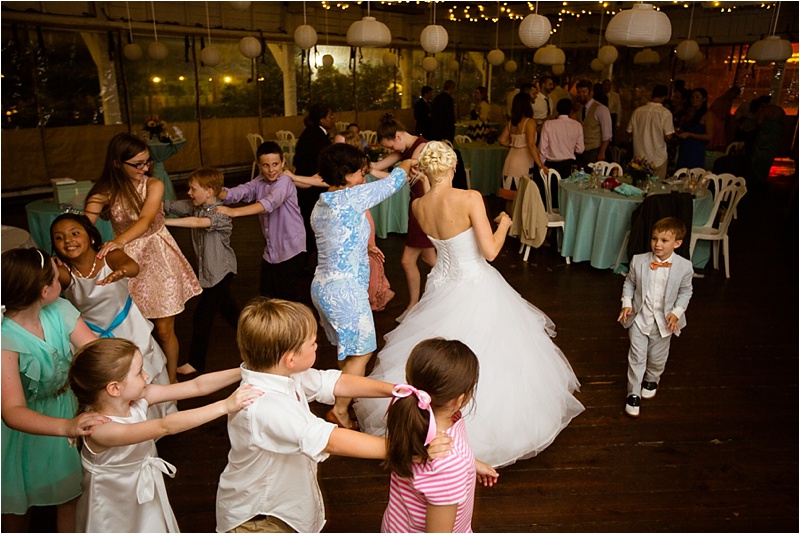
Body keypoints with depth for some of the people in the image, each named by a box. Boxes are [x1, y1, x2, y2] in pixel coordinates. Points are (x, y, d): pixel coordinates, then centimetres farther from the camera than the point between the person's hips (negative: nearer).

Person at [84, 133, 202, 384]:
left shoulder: (154, 185, -10)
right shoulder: (105, 192, -7)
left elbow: (146, 219, -27)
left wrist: (120, 241, -45)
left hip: (159, 258, -1)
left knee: (164, 330, 3)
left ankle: (171, 380, 22)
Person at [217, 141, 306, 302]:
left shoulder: (285, 181, -16)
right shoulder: (259, 182, 6)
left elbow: (269, 203, -33)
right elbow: (239, 192, -9)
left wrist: (234, 212, -41)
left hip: (291, 250, -7)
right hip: (270, 251, 7)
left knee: (290, 297, 1)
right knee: (267, 295, 16)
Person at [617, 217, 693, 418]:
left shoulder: (684, 267, -14)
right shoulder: (639, 261, -13)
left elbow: (685, 291, -1)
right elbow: (629, 283, 2)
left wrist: (676, 312, -11)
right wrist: (626, 303, -9)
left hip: (664, 321, 1)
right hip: (639, 318, -1)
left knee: (658, 357, 19)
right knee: (637, 357, 4)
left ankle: (651, 380, 50)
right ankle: (633, 393, 19)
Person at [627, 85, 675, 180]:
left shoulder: (637, 111, -3)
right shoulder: (665, 113, -12)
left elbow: (630, 131, 4)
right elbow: (668, 137, -14)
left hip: (639, 158, 3)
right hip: (658, 160, -3)